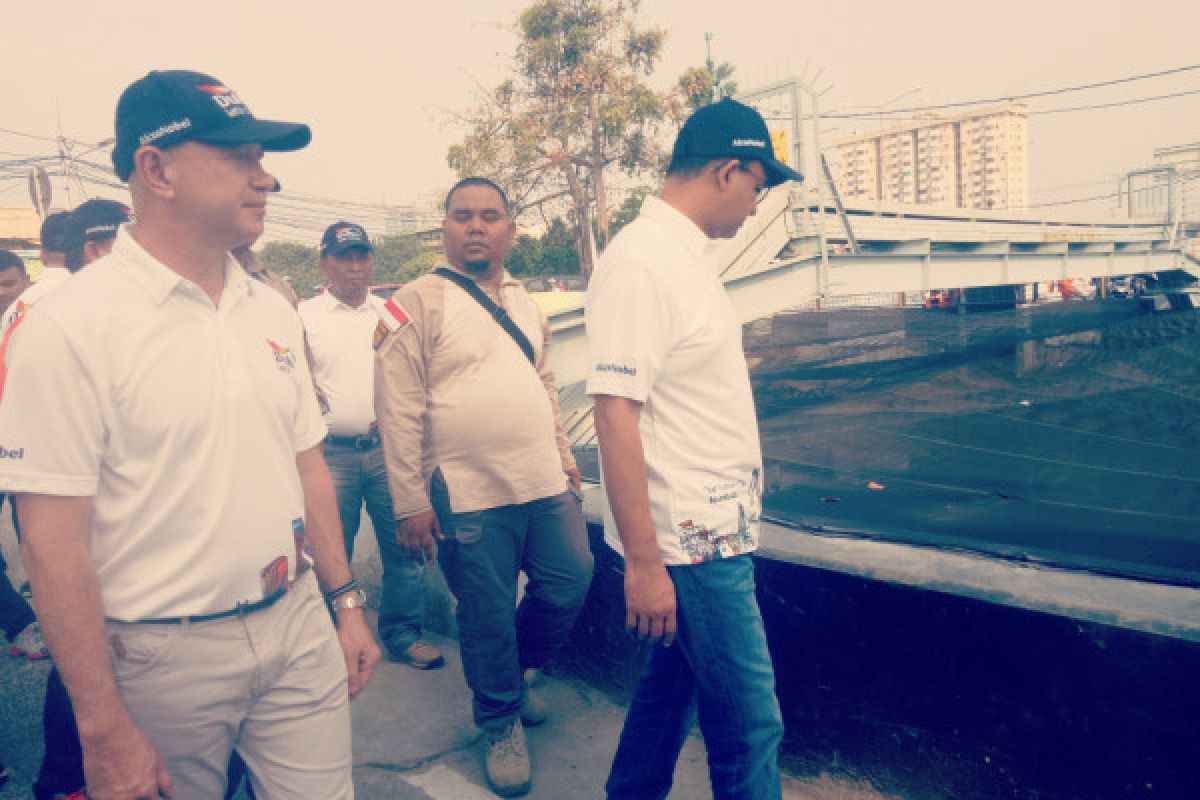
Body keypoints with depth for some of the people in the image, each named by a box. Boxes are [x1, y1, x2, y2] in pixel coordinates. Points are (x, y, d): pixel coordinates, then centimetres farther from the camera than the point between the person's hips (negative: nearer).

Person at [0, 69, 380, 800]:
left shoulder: (273, 312, 3)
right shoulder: (74, 326, -13)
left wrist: (346, 602, 11)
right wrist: (104, 728, -11)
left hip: (298, 626, 5)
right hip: (166, 653, -4)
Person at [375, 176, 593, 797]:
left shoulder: (525, 303, 14)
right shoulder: (417, 303, -6)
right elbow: (398, 411, -10)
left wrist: (564, 456, 19)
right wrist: (410, 502, -12)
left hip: (546, 486, 6)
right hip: (469, 497, -6)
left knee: (569, 586, 12)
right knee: (488, 617, 6)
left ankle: (517, 674, 40)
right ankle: (502, 725, 31)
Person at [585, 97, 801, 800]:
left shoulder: (688, 255, 12)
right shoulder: (639, 262, -17)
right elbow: (616, 411, -22)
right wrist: (644, 562, -22)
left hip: (712, 525, 9)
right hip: (690, 542, -9)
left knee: (674, 684, 22)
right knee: (749, 724, 3)